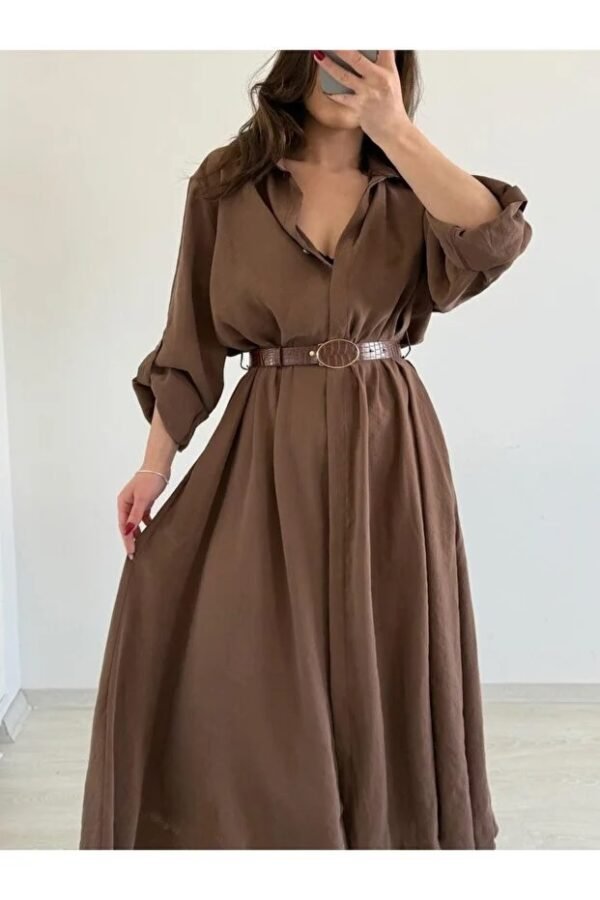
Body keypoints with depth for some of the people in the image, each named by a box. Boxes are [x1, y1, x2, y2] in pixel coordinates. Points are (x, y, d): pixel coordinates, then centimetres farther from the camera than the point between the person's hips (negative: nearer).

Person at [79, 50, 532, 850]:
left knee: (378, 670, 10)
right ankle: (247, 827, 29)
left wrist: (396, 131, -19)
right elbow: (192, 339, 3)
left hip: (386, 453, 1)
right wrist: (156, 463, -2)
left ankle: (389, 830, 34)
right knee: (235, 672, 4)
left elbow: (497, 241, -17)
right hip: (268, 452, 0)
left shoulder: (408, 190, 5)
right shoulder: (225, 183, 3)